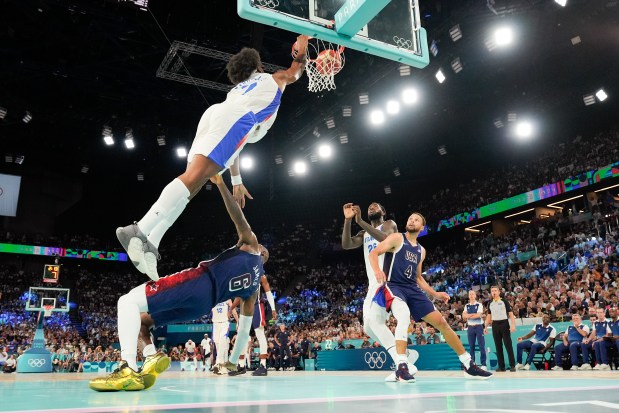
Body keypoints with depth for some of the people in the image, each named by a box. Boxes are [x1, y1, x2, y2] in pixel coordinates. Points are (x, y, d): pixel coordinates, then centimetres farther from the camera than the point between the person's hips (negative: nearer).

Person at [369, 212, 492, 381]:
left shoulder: (421, 251, 20)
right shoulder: (397, 238, 1)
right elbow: (373, 253, -9)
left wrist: (434, 294, 18)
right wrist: (377, 270, -30)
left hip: (413, 289, 7)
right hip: (393, 286, -7)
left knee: (441, 322, 3)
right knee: (404, 315, -37)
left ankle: (469, 365, 14)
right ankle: (401, 367, -34)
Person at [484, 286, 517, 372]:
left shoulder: (504, 301, -1)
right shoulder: (490, 303, 12)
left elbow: (510, 313, -5)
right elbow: (489, 316, 18)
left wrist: (513, 325, -16)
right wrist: (486, 327, 11)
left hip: (504, 323, -4)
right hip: (495, 325, 4)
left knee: (508, 345, -5)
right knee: (498, 346, 5)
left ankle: (512, 365, 0)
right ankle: (501, 366, 9)